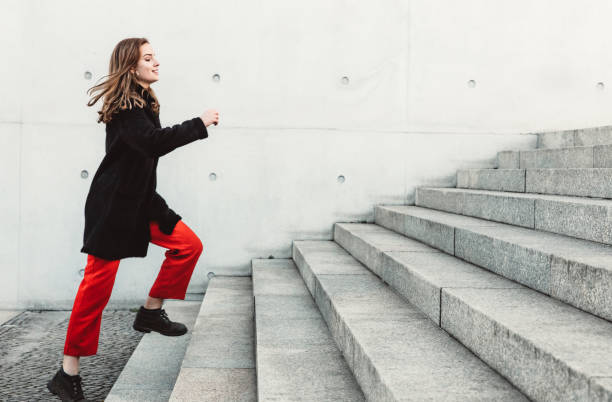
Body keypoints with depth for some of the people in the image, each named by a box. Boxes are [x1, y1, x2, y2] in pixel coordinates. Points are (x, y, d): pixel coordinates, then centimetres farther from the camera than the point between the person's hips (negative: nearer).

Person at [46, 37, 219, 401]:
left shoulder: (144, 103, 13)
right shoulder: (124, 105, -16)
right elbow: (153, 142, -30)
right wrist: (200, 125, -24)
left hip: (141, 201, 9)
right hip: (112, 205, -9)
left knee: (189, 245, 2)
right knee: (99, 282, -7)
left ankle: (151, 312, 17)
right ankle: (69, 373, 2)